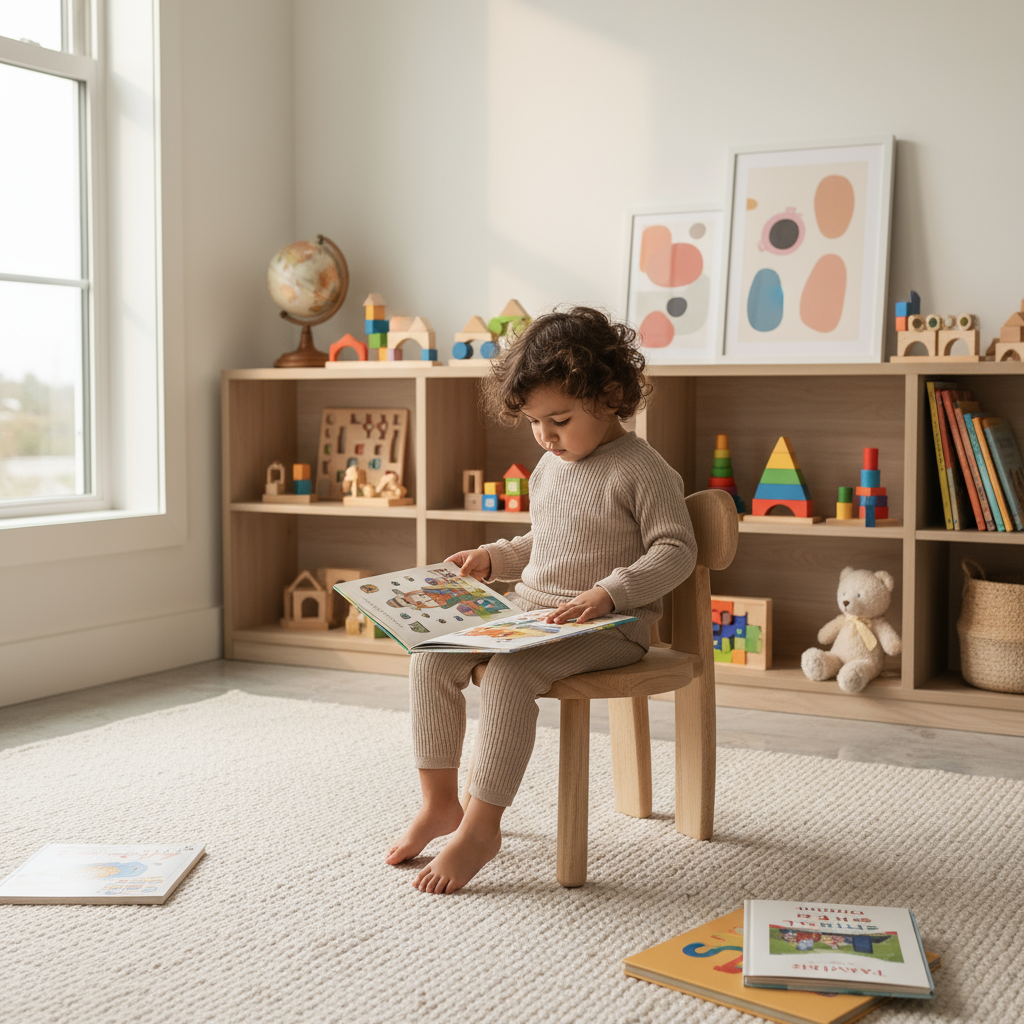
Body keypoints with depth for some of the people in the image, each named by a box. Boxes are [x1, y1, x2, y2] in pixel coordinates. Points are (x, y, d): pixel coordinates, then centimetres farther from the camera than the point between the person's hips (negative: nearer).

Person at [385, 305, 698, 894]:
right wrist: (493, 558, 13)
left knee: (509, 672, -33)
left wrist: (609, 592, -25)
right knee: (431, 657, -11)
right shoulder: (548, 469, 16)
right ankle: (440, 802, -1)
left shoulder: (643, 470, -8)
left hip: (609, 626, -8)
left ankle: (482, 826, -23)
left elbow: (676, 551, -13)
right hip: (528, 614, 8)